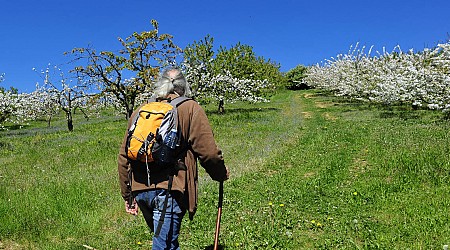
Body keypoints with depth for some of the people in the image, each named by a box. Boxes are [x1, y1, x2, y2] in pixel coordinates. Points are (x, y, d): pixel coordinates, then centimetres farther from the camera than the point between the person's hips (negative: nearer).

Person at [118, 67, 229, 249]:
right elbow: (209, 152, -7)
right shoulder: (190, 109, 2)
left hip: (140, 190, 6)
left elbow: (123, 157, 16)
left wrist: (127, 195, 24)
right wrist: (221, 174, 13)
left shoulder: (140, 111, 16)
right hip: (169, 189, -5)